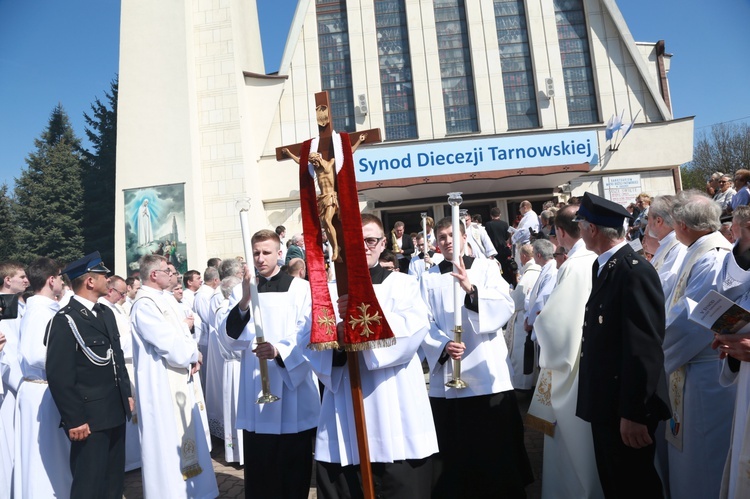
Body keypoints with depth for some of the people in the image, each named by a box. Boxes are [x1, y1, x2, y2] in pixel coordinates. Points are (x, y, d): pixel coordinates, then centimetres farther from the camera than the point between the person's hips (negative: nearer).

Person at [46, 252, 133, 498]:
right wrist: (74, 420, -18)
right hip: (89, 418, -8)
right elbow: (59, 376, -18)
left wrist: (127, 394, 15)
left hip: (116, 414, 8)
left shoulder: (106, 313, 11)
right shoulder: (65, 320, -15)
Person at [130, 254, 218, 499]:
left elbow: (180, 335, 13)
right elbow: (171, 345, -24)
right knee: (167, 440, 2)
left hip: (176, 380, 10)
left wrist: (191, 354, -5)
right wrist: (194, 355, -6)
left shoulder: (159, 300, 12)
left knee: (182, 436, 18)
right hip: (161, 383, -10)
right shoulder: (145, 304, -18)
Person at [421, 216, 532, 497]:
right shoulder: (429, 278, 6)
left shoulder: (486, 268, 3)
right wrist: (444, 346, -20)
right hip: (446, 376, 1)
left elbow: (505, 307, -11)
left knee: (496, 448, 7)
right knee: (454, 450, 10)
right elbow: (425, 324, -2)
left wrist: (470, 288, -26)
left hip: (487, 373, -1)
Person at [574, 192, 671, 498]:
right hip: (605, 402, 9)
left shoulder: (635, 272, -21)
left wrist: (634, 413, -22)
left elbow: (644, 347, -24)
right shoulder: (602, 267, 8)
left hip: (627, 407, -9)